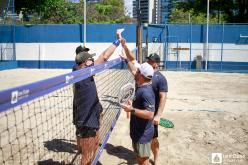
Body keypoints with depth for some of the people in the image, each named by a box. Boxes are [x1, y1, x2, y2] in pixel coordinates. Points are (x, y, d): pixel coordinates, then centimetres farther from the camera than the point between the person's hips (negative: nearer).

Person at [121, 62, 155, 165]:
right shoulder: (141, 86, 1)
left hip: (143, 133, -9)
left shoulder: (146, 92, -28)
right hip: (138, 131, 10)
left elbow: (150, 114, -35)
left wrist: (132, 110, -32)